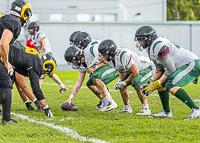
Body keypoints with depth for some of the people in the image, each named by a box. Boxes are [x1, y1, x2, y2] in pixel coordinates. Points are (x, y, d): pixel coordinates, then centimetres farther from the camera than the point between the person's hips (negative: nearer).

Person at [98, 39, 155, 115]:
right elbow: (122, 72, 12)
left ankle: (146, 109, -29)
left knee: (136, 82, -32)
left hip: (147, 68, -10)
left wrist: (125, 82, -20)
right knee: (121, 84, 6)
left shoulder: (123, 55, -33)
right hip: (136, 69, 10)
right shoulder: (111, 60, -3)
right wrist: (119, 81, -8)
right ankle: (127, 108, 16)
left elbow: (135, 73, -29)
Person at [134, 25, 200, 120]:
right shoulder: (151, 48, 10)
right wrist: (151, 83, 5)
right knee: (161, 85, 12)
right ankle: (166, 112, 23)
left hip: (192, 64, -11)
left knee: (171, 86, -26)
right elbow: (160, 69, 18)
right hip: (182, 66, 11)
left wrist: (155, 85, -14)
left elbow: (170, 70, -21)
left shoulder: (159, 46, -22)